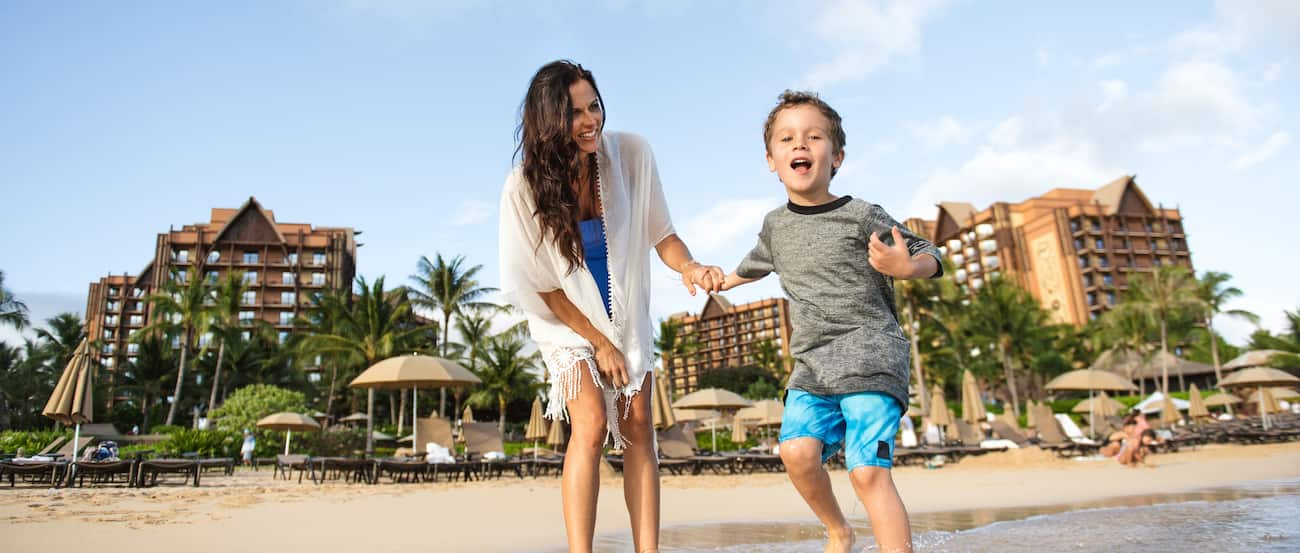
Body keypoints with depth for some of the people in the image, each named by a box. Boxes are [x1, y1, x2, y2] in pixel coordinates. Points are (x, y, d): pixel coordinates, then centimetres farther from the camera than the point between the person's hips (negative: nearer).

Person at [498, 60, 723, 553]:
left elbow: (660, 233, -8)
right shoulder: (525, 188, -21)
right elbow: (540, 286, -13)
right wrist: (599, 342, -12)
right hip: (566, 318, -2)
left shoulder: (631, 154, -16)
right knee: (591, 425, -18)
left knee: (638, 427, -2)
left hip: (627, 313, 3)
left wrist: (687, 265, -30)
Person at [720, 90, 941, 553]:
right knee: (797, 449, -15)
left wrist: (907, 266, -19)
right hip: (811, 364, 4)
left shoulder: (861, 216, -4)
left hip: (870, 357, -4)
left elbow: (927, 255, 3)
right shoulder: (775, 225, 12)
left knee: (868, 470, -16)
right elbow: (756, 264, 35)